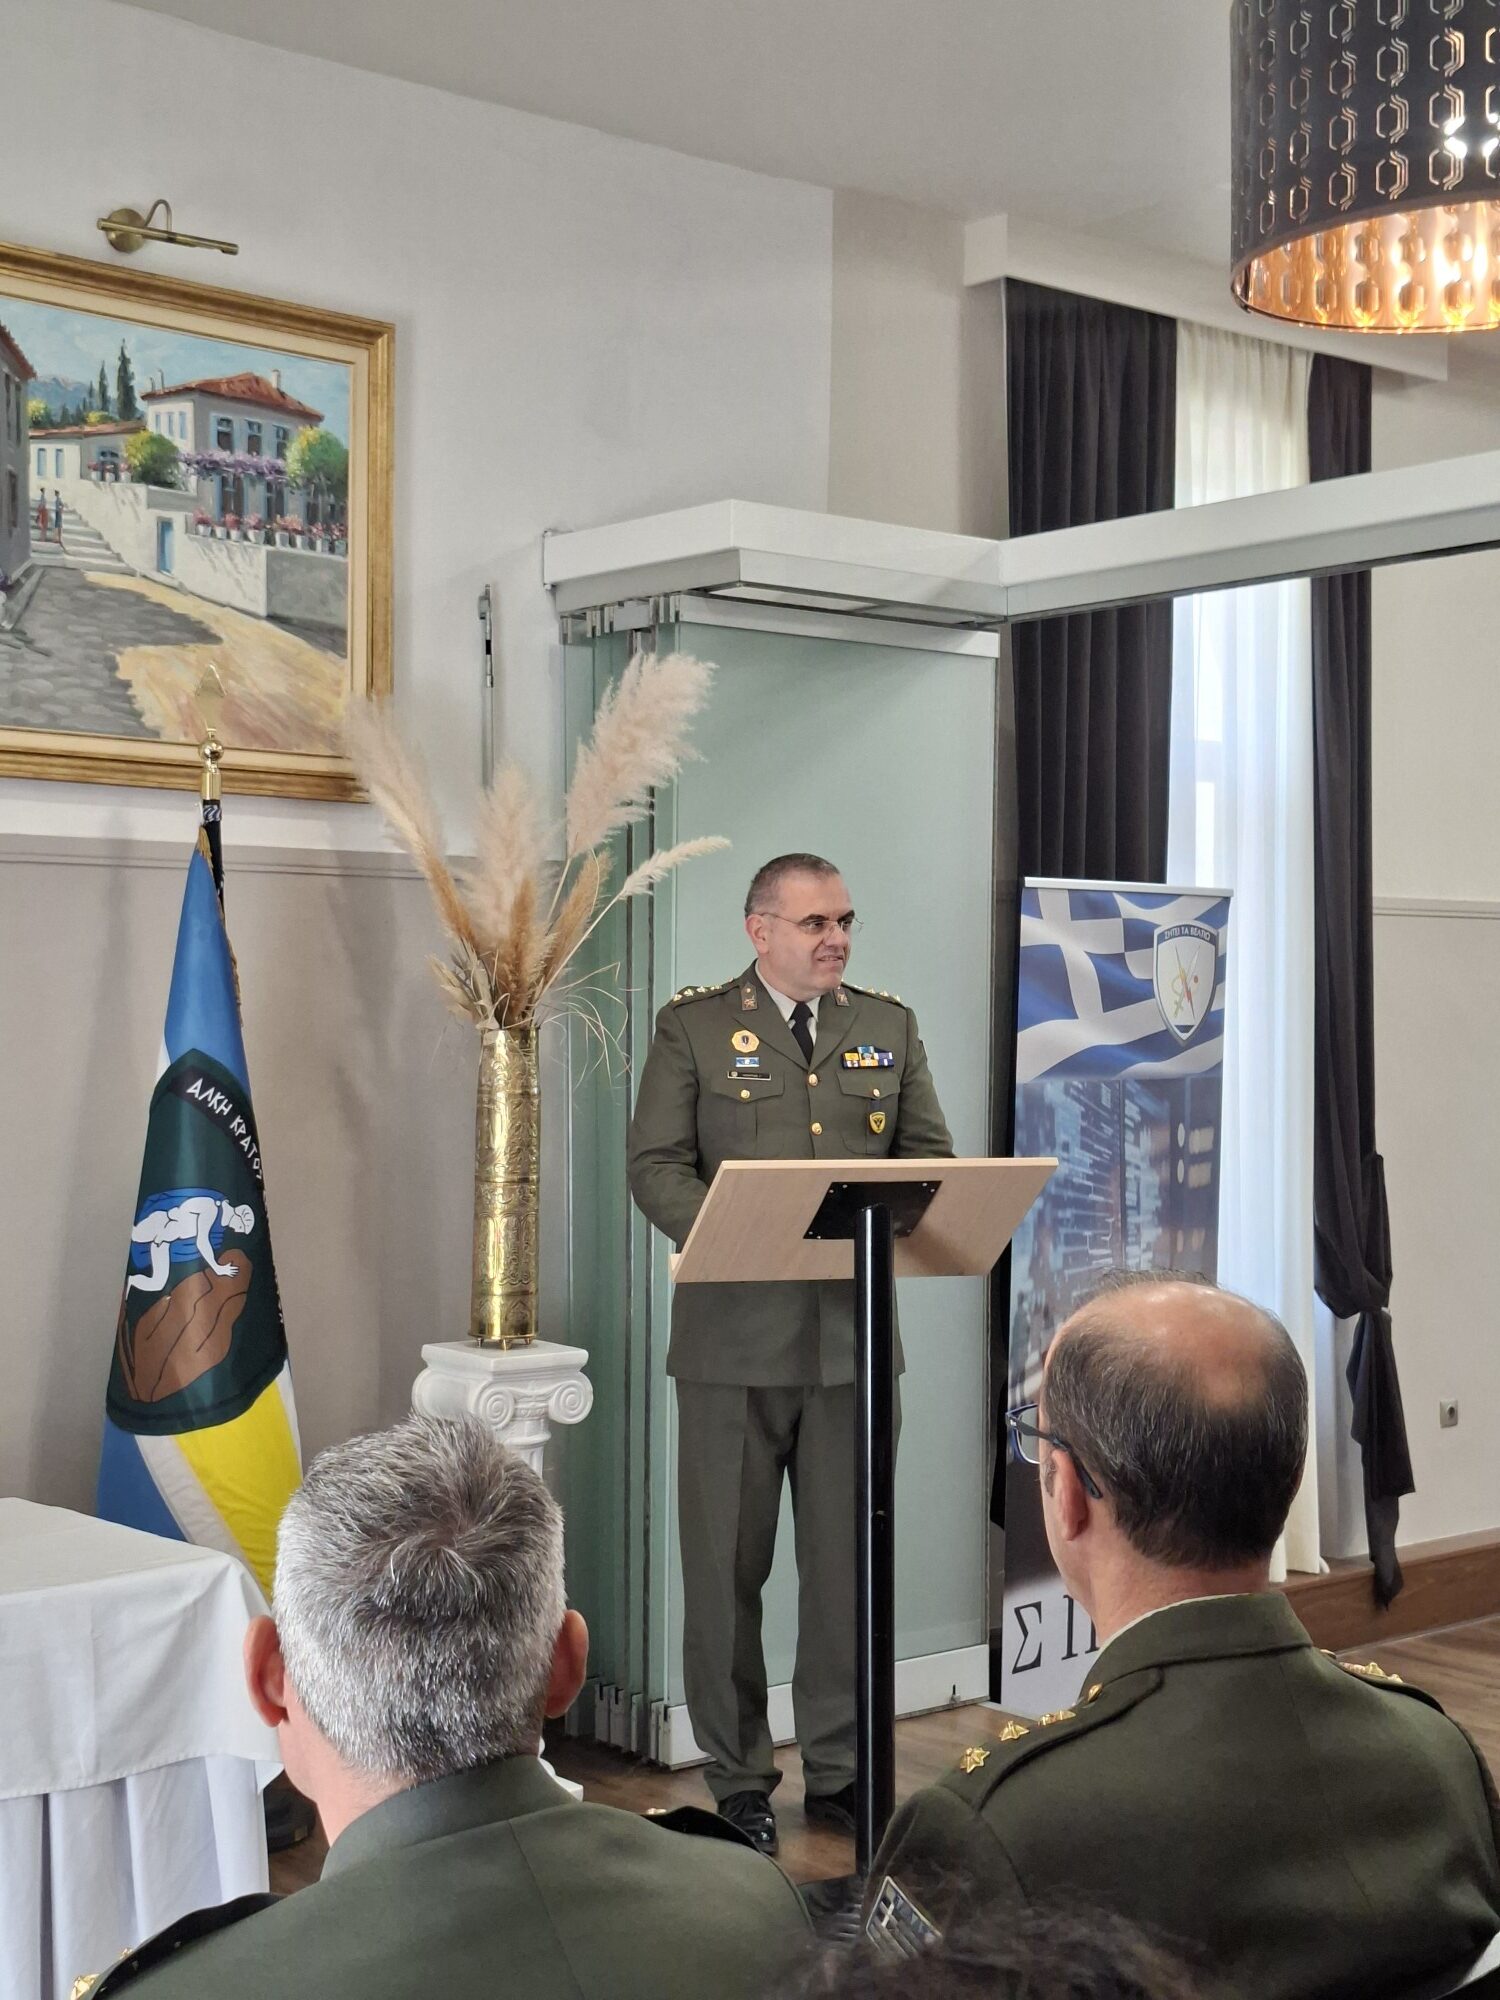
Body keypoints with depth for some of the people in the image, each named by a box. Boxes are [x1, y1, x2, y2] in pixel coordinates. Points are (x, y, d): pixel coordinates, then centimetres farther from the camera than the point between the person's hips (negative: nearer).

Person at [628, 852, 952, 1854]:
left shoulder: (890, 1026, 12)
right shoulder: (694, 1025, 1)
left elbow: (930, 1157, 10)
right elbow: (657, 1168, -4)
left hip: (853, 1331, 3)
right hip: (735, 1335, -3)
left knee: (849, 1560, 7)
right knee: (727, 1563, 4)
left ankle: (839, 1768, 20)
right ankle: (737, 1777, 17)